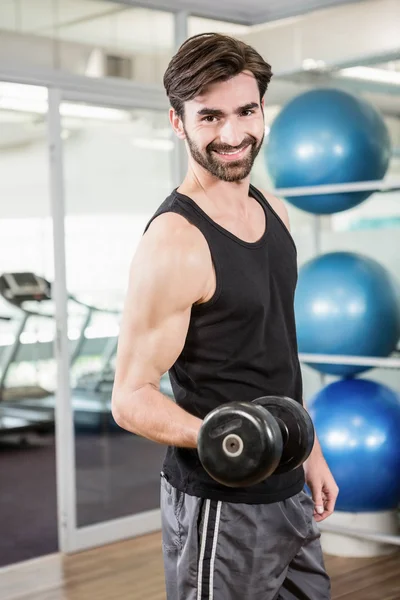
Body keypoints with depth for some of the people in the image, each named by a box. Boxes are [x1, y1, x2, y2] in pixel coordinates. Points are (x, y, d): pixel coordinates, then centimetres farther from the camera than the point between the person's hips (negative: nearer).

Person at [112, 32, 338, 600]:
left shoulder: (273, 211, 4)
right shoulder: (173, 243, -21)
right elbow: (132, 399, -18)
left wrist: (309, 449, 16)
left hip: (289, 487, 8)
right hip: (220, 506, -8)